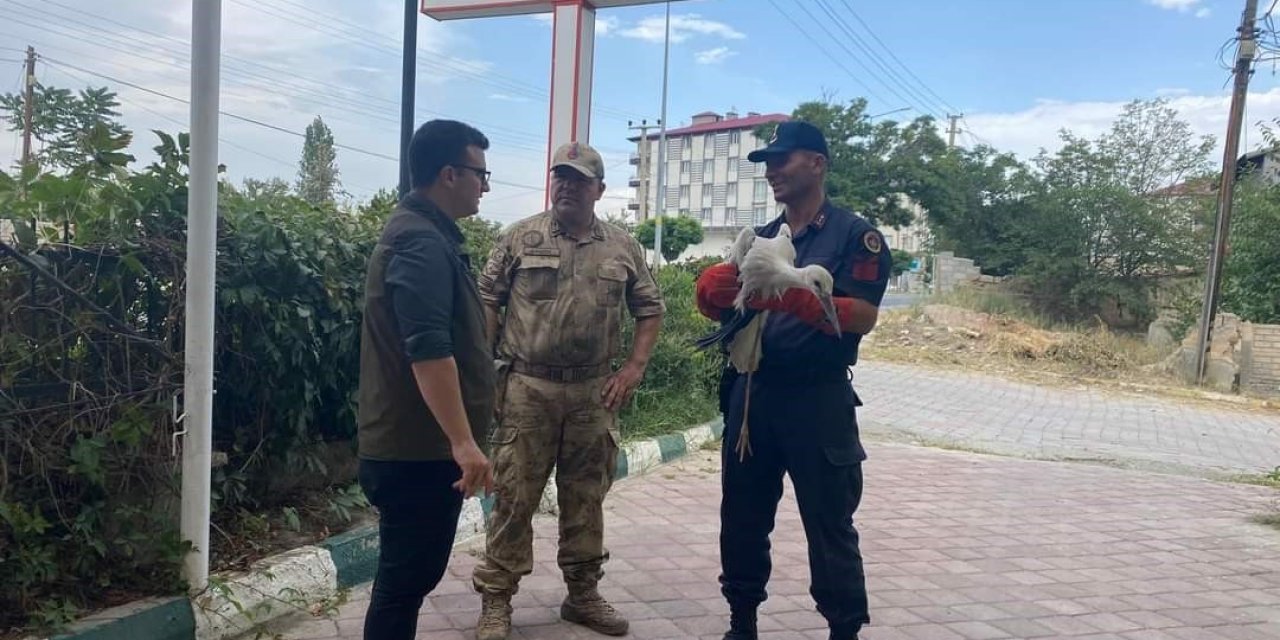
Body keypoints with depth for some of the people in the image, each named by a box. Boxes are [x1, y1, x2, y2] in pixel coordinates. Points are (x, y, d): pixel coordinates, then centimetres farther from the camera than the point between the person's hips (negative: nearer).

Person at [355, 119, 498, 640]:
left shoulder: (426, 233, 15)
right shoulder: (421, 242, -19)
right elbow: (429, 350, -29)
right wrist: (463, 441, -30)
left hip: (419, 444, 10)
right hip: (418, 450, -10)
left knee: (414, 573, 20)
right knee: (405, 578, 1)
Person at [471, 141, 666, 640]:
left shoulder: (623, 248, 6)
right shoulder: (520, 239, 1)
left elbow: (650, 309, 12)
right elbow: (487, 301, 3)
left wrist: (634, 367, 2)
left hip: (594, 392, 3)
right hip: (527, 386, -2)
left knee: (586, 497, 13)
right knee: (514, 496, 2)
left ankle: (583, 594, 28)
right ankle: (495, 600, 14)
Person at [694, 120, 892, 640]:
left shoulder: (855, 235, -4)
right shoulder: (760, 239, 13)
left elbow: (862, 317, -16)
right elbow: (727, 309, 9)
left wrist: (792, 296, -28)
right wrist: (715, 294, -14)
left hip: (818, 401, -6)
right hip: (753, 394, 6)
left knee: (830, 527, 3)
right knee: (742, 517, 13)